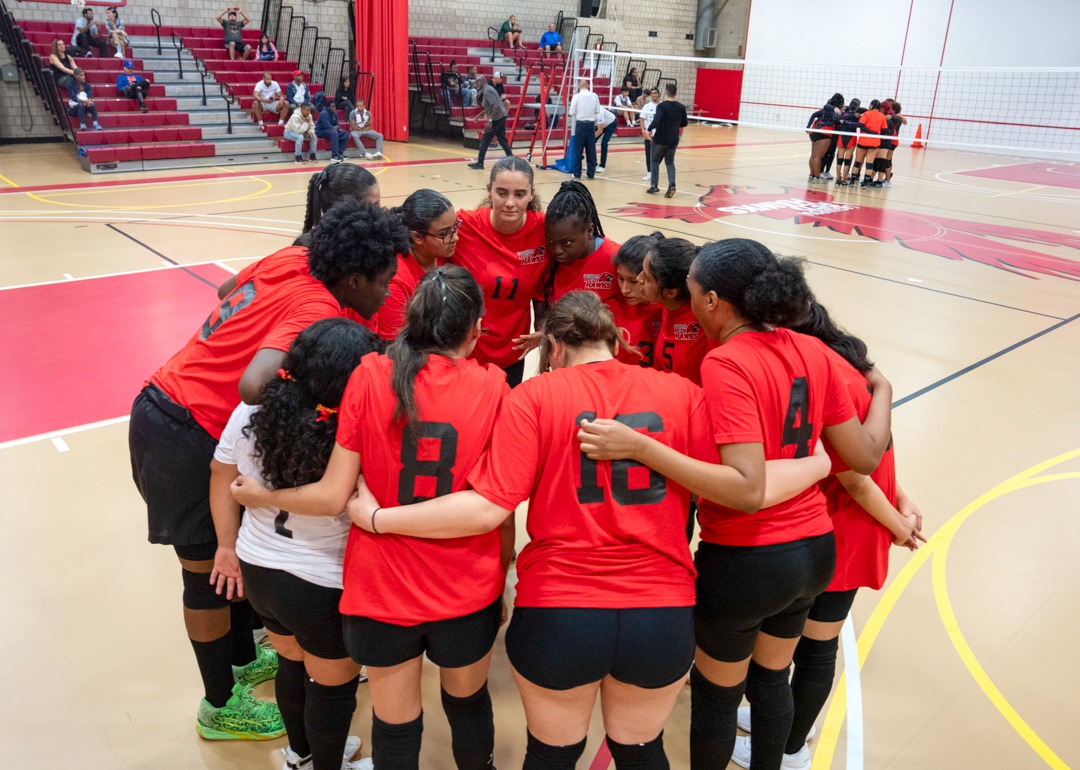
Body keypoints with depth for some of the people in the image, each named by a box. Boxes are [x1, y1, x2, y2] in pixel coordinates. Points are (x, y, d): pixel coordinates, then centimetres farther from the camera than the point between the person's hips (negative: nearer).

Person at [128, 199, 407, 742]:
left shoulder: (291, 260, -1)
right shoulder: (319, 312, -23)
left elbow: (227, 290, 17)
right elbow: (254, 386, -36)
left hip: (159, 404, 8)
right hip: (188, 437, -8)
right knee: (209, 572, 9)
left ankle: (244, 658, 43)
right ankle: (221, 707, 29)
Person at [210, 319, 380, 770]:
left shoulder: (251, 413, -12)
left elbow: (222, 476, 3)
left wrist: (228, 546, 16)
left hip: (257, 572, 6)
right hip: (324, 590, -6)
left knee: (293, 664, 31)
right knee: (333, 685, 20)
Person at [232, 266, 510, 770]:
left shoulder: (369, 376, -11)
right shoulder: (493, 388, -11)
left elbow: (332, 496, -10)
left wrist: (260, 495, 7)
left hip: (382, 590, 0)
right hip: (467, 592, 0)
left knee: (394, 724, 21)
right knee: (468, 701, 27)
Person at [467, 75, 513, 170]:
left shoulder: (487, 91, -15)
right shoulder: (488, 89, 16)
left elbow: (496, 106, -25)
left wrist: (490, 120, -25)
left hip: (497, 118, -10)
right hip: (501, 117, 10)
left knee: (485, 140, -3)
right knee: (502, 140, 11)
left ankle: (479, 163, 2)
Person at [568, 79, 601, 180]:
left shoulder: (577, 96, -8)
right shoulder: (594, 96, 1)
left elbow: (571, 113, -4)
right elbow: (597, 112, 4)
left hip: (580, 124, -3)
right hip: (591, 124, 3)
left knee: (578, 150, 3)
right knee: (591, 150, 9)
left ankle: (577, 174, 3)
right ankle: (591, 173, 13)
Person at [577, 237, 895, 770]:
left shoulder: (726, 363, -22)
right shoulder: (813, 351, -2)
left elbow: (747, 489, -30)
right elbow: (865, 457, 3)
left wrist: (638, 447, -34)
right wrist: (881, 391, 20)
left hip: (744, 562, -7)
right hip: (814, 549, 7)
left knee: (716, 692, 19)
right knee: (771, 677, 29)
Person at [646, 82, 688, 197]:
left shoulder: (661, 106, -15)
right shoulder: (681, 107, 1)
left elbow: (656, 121, -27)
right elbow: (684, 124, 10)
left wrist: (650, 128, -9)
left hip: (660, 139, -4)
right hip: (673, 140, 4)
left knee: (655, 160, 16)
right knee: (670, 162, 14)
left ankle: (654, 185, 16)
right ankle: (672, 185, -6)